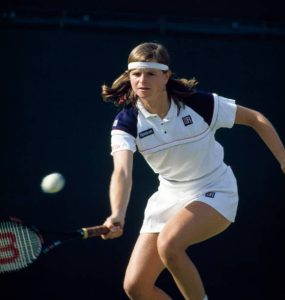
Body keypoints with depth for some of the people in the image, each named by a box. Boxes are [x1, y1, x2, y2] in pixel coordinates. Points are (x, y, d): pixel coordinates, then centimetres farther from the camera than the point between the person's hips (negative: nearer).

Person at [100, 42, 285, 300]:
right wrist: (117, 216, -49)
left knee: (169, 243, -33)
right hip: (170, 198, 4)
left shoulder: (199, 103, -17)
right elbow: (122, 172, -31)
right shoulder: (127, 121, -14)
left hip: (214, 193, -4)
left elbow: (256, 119, -3)